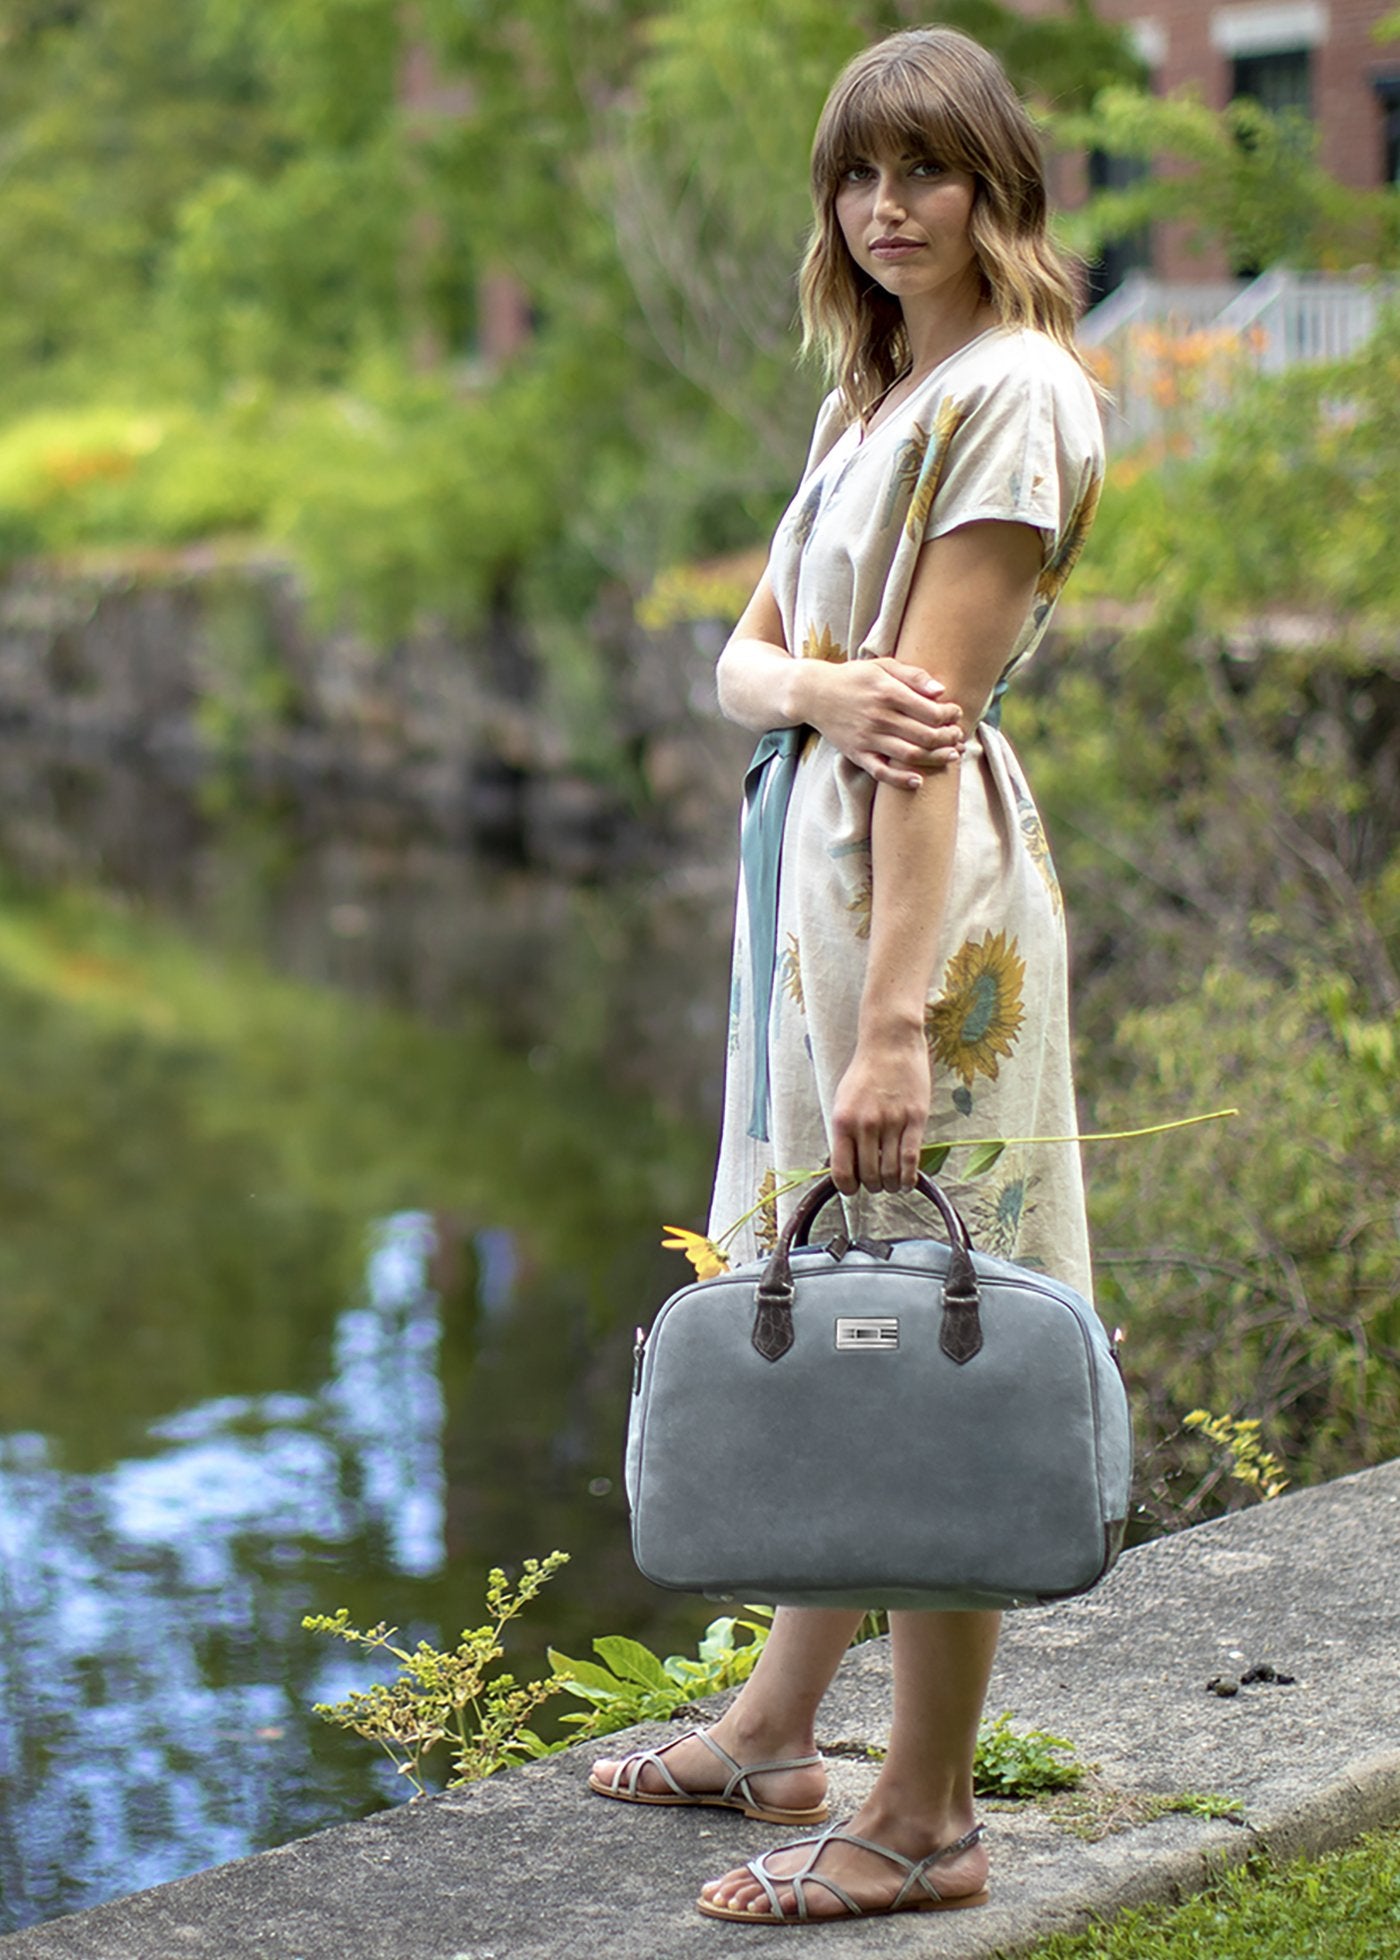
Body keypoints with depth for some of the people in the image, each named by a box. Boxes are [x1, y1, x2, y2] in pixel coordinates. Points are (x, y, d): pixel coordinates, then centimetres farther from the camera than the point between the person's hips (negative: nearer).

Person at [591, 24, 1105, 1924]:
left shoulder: (1012, 393, -10)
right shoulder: (867, 396, 18)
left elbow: (930, 716, -18)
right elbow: (742, 654, 13)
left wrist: (895, 1016, -21)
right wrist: (820, 684, -12)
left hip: (925, 877, -9)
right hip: (809, 849, 9)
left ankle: (926, 1817, 5)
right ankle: (775, 1728, 29)